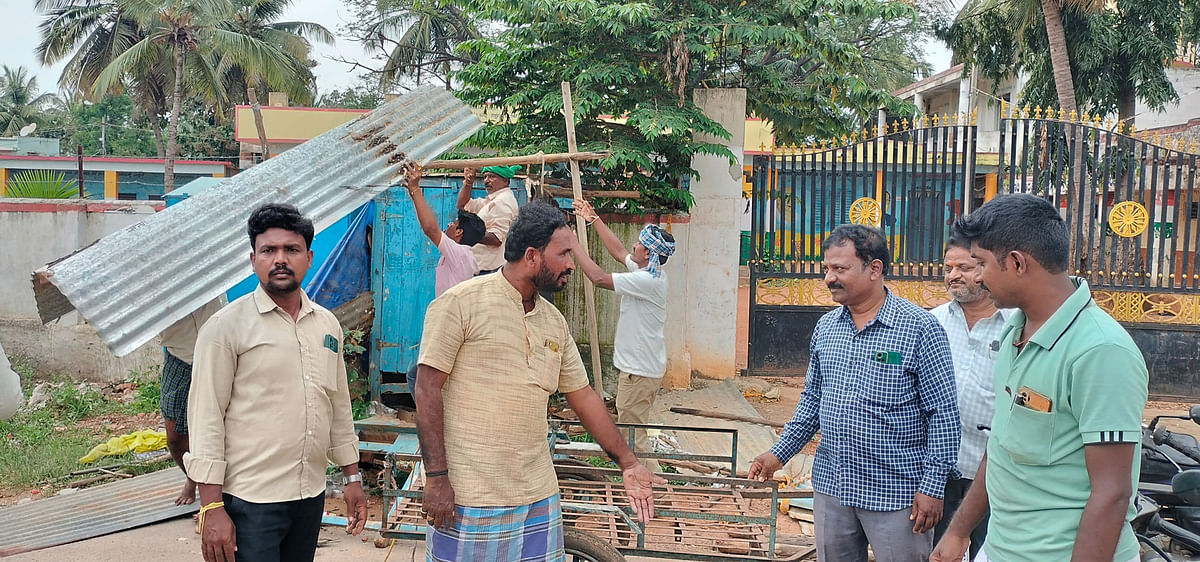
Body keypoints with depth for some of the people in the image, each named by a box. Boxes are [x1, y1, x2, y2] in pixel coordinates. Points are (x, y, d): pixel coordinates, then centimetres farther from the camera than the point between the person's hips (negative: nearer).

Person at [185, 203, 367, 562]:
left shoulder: (327, 324, 9)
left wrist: (352, 478, 15)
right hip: (250, 502, -5)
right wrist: (212, 508, -13)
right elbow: (206, 418, -10)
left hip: (311, 496, 5)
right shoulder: (226, 326, -7)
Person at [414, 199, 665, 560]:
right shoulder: (460, 303, -9)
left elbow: (583, 395, 17)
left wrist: (628, 464, 17)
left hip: (538, 496, 6)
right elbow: (428, 389, -10)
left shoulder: (554, 321, 11)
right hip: (468, 498, -6)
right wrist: (436, 476, -14)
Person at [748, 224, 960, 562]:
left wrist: (933, 486, -14)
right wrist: (780, 453, 8)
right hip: (831, 486, 6)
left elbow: (943, 415, -11)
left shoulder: (920, 328, -12)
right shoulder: (825, 328, 6)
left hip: (895, 492, -5)